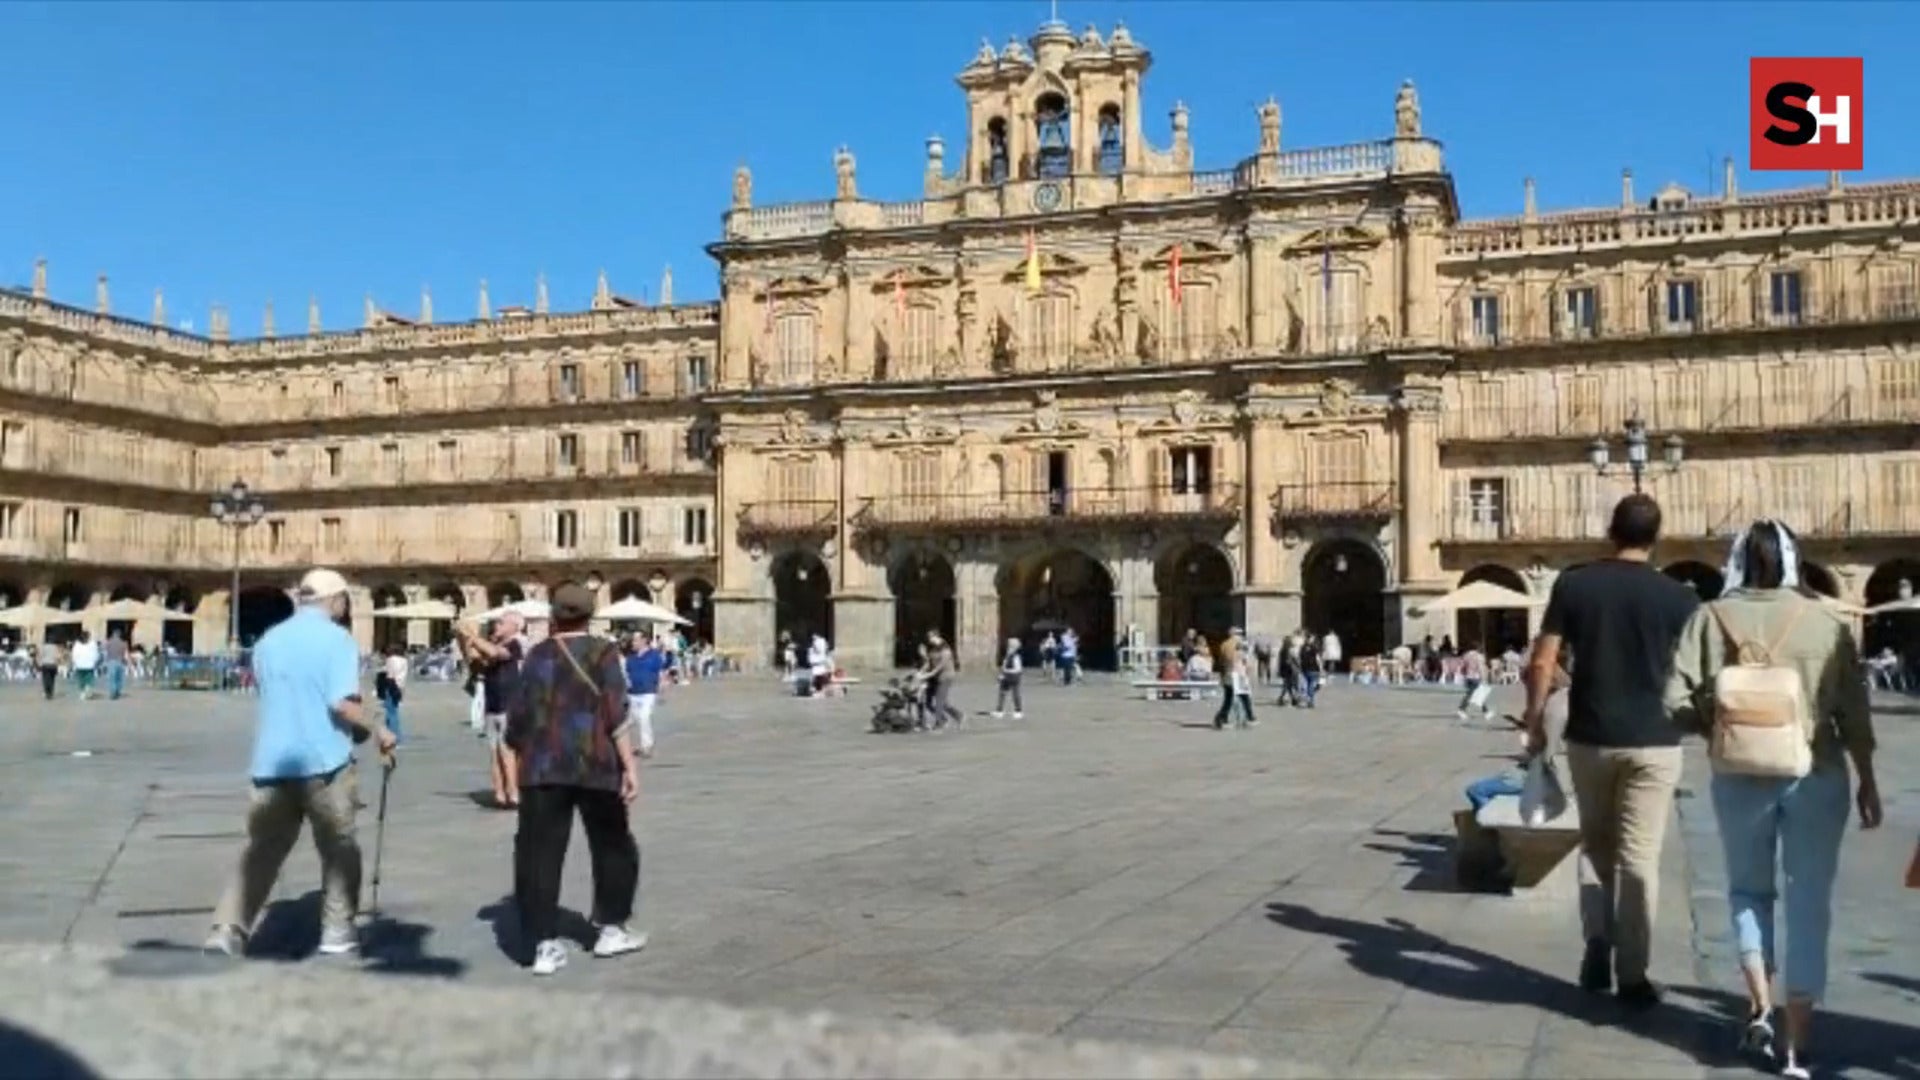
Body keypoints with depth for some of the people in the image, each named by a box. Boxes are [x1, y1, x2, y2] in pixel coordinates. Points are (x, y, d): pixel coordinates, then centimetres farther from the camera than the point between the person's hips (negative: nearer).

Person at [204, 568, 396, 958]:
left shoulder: (268, 640, 12)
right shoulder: (336, 638, -7)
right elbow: (342, 703, -18)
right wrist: (378, 730, -4)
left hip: (272, 761, 5)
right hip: (323, 760, -5)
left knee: (262, 848, 10)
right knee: (339, 847, 8)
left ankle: (229, 929, 2)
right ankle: (337, 931, 11)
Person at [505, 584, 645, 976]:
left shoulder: (537, 654, 9)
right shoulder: (603, 651, -1)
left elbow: (517, 715, 10)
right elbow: (616, 714, -10)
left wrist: (521, 758, 25)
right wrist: (630, 767, -9)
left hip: (541, 767, 2)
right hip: (594, 764, -2)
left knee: (540, 852, 3)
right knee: (611, 845, 16)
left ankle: (545, 945, 0)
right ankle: (611, 929, 22)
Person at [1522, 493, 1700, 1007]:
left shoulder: (1573, 584, -2)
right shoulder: (1677, 597, -3)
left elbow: (1541, 664, -5)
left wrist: (1534, 722, 6)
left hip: (1589, 738, 1)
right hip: (1653, 742, -1)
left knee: (1596, 846, 18)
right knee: (1638, 857, 4)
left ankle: (1597, 941, 1)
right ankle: (1632, 975, 7)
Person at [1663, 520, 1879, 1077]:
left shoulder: (1711, 617, -3)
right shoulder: (1825, 622, -2)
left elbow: (1679, 703, -7)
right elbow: (1853, 712, 0)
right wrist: (1868, 782, 11)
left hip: (1739, 777, 0)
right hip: (1816, 775, 0)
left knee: (1748, 888, 21)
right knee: (1809, 903, 7)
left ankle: (1760, 1006, 8)